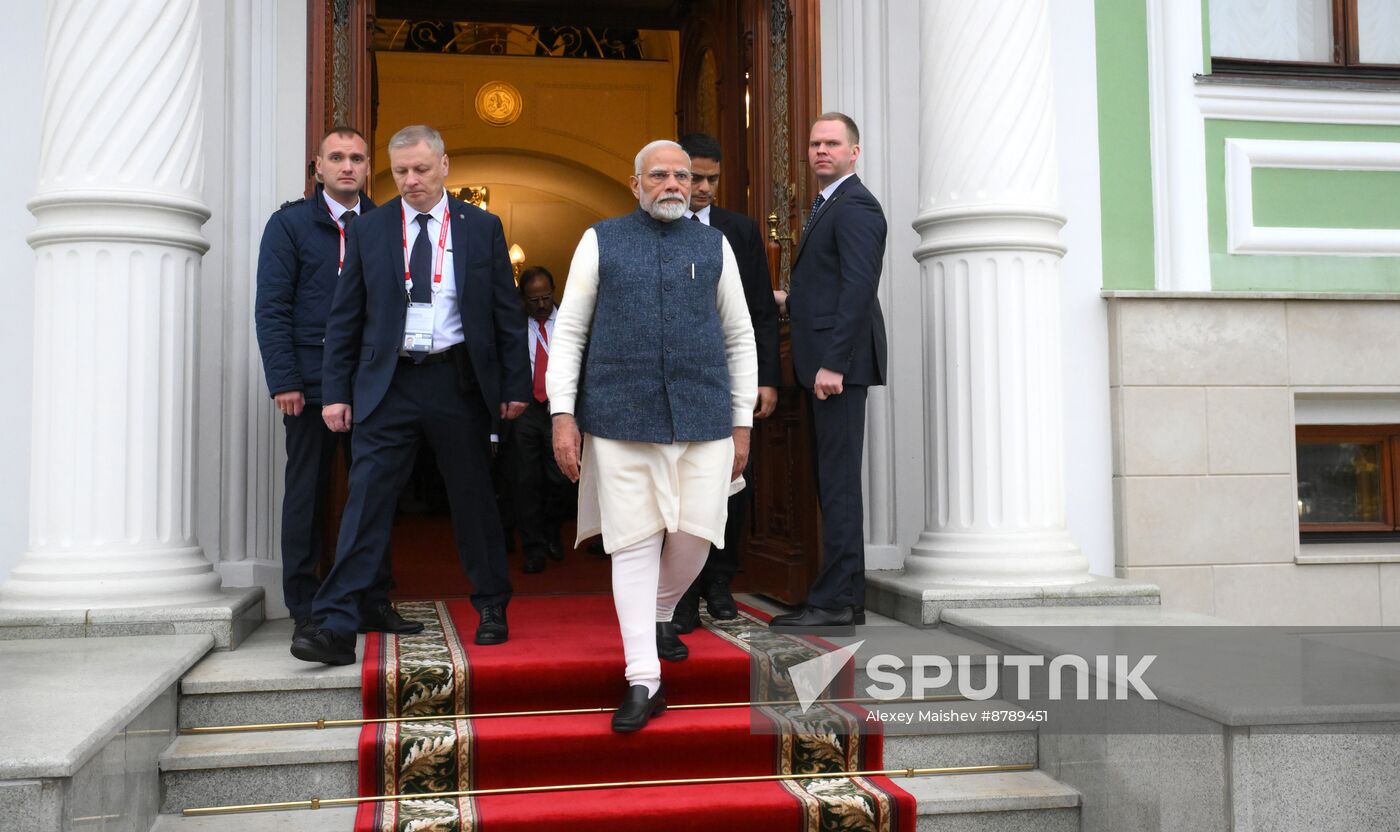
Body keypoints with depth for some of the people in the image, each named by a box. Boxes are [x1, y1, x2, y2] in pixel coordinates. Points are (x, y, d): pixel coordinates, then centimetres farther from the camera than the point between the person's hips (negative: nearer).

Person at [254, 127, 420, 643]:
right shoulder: (291, 223, 3)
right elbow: (271, 307, -3)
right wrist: (283, 380, -11)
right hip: (312, 382, -3)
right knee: (307, 493, 3)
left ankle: (374, 602, 17)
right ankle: (305, 610, 12)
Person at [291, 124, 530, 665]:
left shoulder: (482, 228, 4)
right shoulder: (369, 230, 6)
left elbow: (507, 313, 5)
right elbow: (345, 317, 6)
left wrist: (515, 386, 0)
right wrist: (335, 392, 0)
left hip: (460, 382, 0)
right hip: (388, 383, 0)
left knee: (473, 500, 10)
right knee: (366, 503, -4)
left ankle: (491, 609, 26)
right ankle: (335, 628, -3)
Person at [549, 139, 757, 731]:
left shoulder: (714, 247, 12)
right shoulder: (601, 242, 7)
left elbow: (739, 338, 14)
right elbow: (569, 332, 6)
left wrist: (742, 422, 9)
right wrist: (563, 415, -3)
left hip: (704, 419, 2)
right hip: (620, 420, -1)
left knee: (695, 534, -1)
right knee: (635, 543, -1)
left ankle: (660, 613, 33)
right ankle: (643, 683, 5)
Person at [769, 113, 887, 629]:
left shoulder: (855, 207, -10)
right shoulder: (827, 206, 22)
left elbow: (857, 289, -19)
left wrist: (833, 364, -23)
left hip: (839, 363, -10)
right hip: (822, 362, 10)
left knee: (838, 480, -8)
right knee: (832, 481, 10)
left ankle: (836, 601, -5)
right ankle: (846, 595, 15)